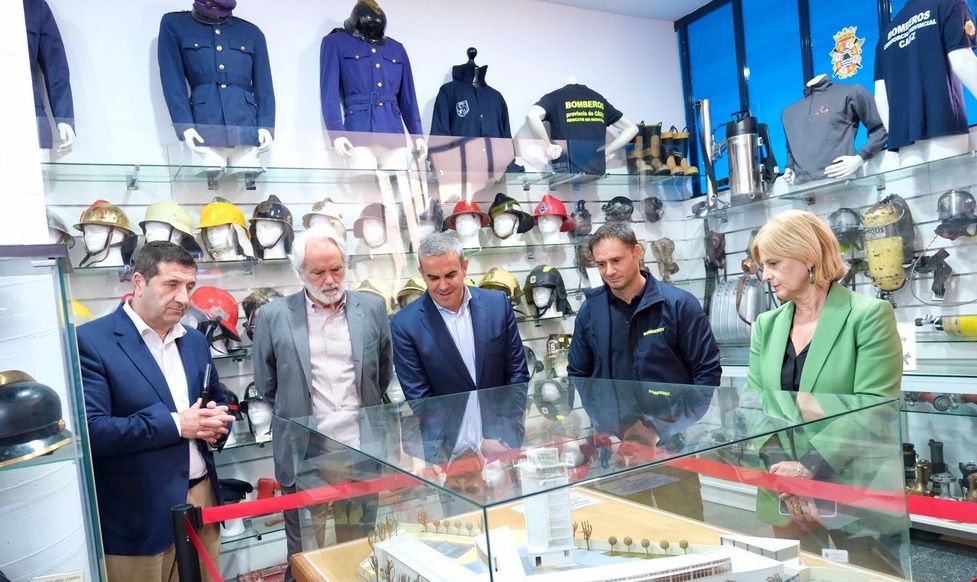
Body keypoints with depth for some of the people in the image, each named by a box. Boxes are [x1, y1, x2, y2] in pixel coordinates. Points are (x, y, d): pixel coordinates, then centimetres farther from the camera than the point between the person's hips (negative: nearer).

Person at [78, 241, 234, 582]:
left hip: (203, 498, 6)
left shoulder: (195, 341, 10)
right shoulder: (91, 341, -11)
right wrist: (175, 424, -20)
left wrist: (215, 423, -5)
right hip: (137, 516, -6)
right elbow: (89, 430, -19)